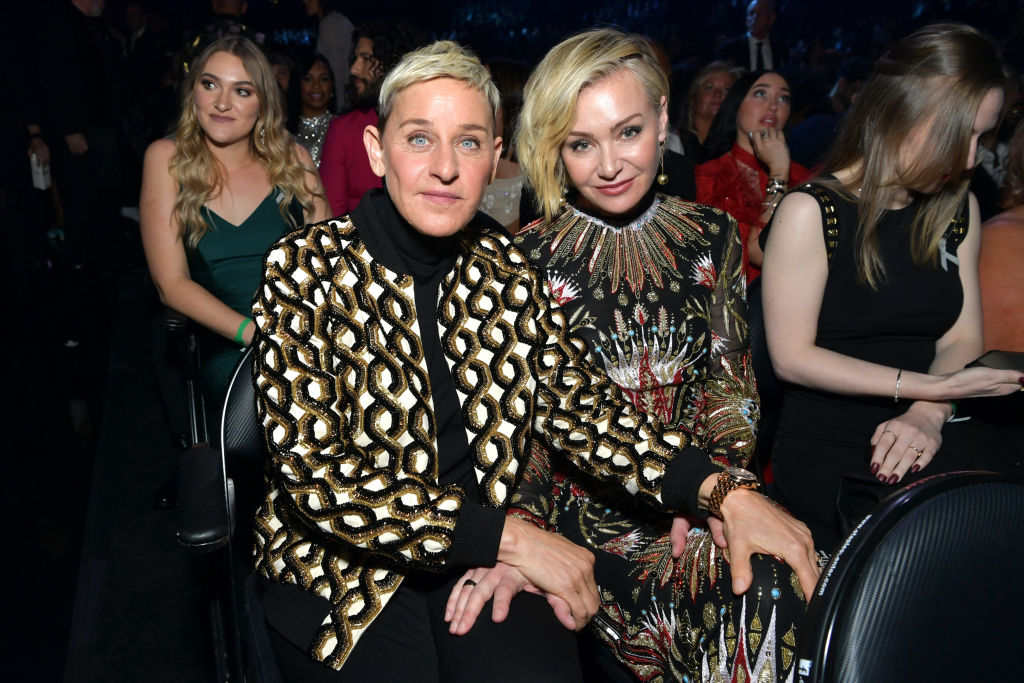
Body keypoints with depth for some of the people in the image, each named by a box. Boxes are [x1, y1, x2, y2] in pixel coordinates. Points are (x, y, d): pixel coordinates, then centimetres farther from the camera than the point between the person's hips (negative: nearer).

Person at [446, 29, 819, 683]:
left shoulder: (711, 236, 8)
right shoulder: (528, 257, -2)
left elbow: (730, 384, 8)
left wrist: (722, 484, -11)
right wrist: (515, 530, -19)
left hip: (702, 490, 3)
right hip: (586, 501, -3)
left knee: (782, 592, -27)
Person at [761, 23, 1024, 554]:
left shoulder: (958, 210, 13)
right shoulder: (811, 212, -6)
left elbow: (962, 340, 10)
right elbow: (792, 357, -9)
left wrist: (928, 415, -11)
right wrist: (926, 386, -11)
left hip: (923, 438, 6)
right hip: (826, 448, -5)